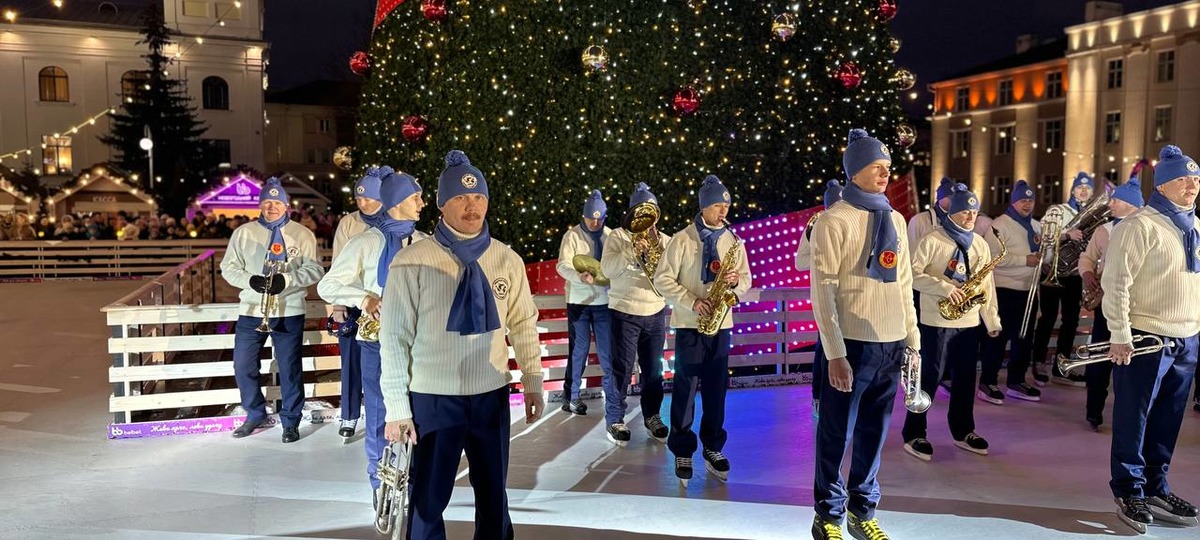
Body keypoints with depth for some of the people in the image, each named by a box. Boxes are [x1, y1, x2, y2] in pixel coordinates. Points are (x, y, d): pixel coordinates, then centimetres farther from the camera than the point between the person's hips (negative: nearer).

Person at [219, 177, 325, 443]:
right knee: (243, 366, 8)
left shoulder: (302, 234, 2)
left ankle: (291, 421, 16)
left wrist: (286, 280, -19)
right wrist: (250, 280, -14)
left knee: (290, 369, 2)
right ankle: (255, 414, 28)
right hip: (250, 311, 2)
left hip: (289, 312, -2)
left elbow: (314, 269, -3)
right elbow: (229, 267, 5)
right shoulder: (243, 233, 6)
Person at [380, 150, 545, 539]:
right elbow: (395, 336, -9)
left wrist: (533, 382, 7)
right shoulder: (413, 261, -12)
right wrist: (397, 407, -10)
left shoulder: (507, 259, 0)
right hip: (433, 399, -3)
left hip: (492, 395, 4)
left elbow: (523, 323, 9)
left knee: (493, 494, 18)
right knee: (428, 500, 9)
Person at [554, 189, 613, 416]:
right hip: (579, 300, -3)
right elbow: (562, 266, -13)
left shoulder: (611, 235, 7)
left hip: (604, 300, 3)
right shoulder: (572, 235, -3)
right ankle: (571, 395, 13)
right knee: (579, 349, 2)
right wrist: (580, 276, -31)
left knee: (608, 349, 7)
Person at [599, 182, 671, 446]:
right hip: (625, 312, -4)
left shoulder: (663, 239, 10)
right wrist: (632, 251, -26)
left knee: (653, 368, 10)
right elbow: (608, 268, -15)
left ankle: (652, 416, 24)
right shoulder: (618, 236, -1)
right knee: (621, 367, 0)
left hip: (656, 312, 4)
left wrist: (658, 247, -15)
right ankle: (615, 420, 10)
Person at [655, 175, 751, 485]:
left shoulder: (733, 242, 7)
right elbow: (663, 279, -8)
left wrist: (736, 281, -12)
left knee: (716, 388, 8)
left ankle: (713, 448, 20)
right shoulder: (682, 239, -6)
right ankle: (682, 451, 9)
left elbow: (746, 280, 11)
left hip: (721, 323, 4)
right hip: (690, 324, -4)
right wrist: (692, 302, -17)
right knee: (686, 389, -1)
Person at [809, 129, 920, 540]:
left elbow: (903, 283, 15)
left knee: (874, 432, 13)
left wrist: (913, 338, 11)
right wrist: (835, 353, -15)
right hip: (854, 343, -6)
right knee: (837, 433, 4)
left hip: (891, 343, 6)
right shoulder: (835, 220, -7)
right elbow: (823, 290, -11)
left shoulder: (895, 219, 12)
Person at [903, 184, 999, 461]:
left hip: (970, 322, 6)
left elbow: (987, 284, 12)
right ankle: (913, 435, 7)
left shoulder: (980, 244, 11)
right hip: (937, 321, -6)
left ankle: (963, 431, 27)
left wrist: (992, 321, 9)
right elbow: (913, 273, -14)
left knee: (965, 377, 13)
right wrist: (944, 288, -23)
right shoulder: (932, 240, -8)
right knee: (929, 378, -1)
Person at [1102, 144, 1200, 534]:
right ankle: (1129, 492, 14)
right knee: (1134, 419, 2)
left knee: (1166, 422, 14)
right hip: (1146, 338, -7)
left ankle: (1155, 489, 26)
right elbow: (1115, 282, -16)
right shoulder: (1139, 225, -12)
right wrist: (1120, 336, -19)